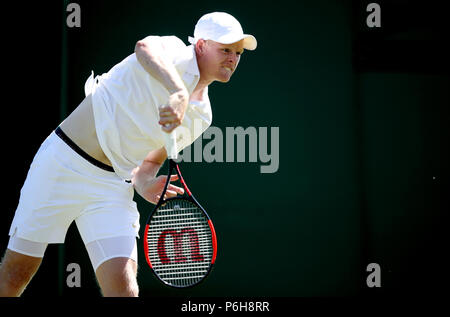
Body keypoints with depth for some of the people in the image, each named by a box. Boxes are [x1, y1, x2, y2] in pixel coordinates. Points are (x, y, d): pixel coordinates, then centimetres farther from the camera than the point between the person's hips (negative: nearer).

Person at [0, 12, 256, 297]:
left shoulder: (202, 116, 9)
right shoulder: (176, 54, -10)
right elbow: (146, 46, -36)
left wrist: (144, 184, -4)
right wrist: (178, 93, -53)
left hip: (113, 186, 5)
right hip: (63, 163, -5)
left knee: (123, 285, -15)